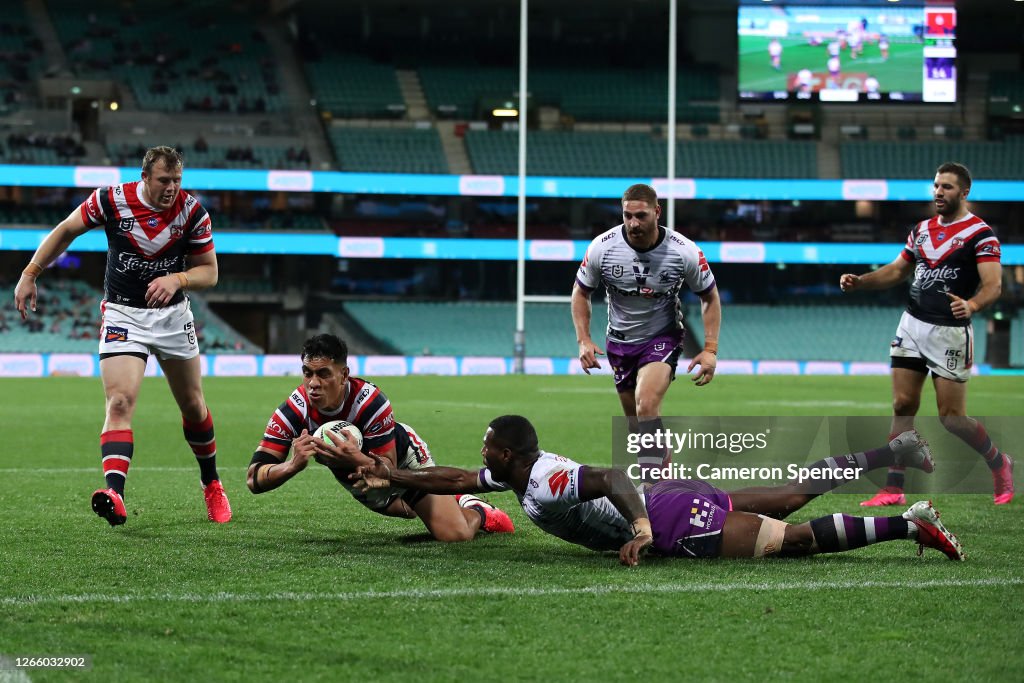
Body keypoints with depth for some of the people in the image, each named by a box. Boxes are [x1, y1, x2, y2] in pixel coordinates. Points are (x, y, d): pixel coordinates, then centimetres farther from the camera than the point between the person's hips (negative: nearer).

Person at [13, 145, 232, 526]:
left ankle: (211, 484, 36)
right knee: (120, 402, -21)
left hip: (172, 314, 2)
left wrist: (177, 279, -25)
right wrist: (30, 275, 0)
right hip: (122, 314, -2)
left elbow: (209, 272, -4)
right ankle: (115, 496, -35)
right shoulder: (112, 200, -13)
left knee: (193, 405, 13)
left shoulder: (192, 212, -11)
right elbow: (66, 231, 2)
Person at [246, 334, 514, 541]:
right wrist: (293, 464, -54)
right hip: (355, 477, 4)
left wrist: (356, 460, -58)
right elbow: (254, 478, -34)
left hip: (403, 457, -4)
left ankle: (476, 511, 20)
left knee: (455, 534, -14)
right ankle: (457, 501, 58)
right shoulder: (293, 411, -33)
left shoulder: (371, 403, -41)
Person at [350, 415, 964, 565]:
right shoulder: (532, 468, 12)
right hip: (678, 496, 9)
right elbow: (457, 480, 23)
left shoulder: (544, 485, -18)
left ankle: (912, 524, -16)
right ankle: (896, 452, 21)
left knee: (800, 539, -13)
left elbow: (610, 478, -33)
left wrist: (641, 529, -42)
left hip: (680, 524, -9)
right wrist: (394, 478, 21)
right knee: (793, 497, 18)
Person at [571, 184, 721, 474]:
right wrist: (584, 340, -9)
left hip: (663, 338, -3)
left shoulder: (685, 251, -18)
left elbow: (710, 296, -2)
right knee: (635, 420, 9)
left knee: (646, 404, -27)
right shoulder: (602, 247, -15)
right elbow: (581, 292, 2)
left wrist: (710, 349, -10)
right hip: (620, 341, 3)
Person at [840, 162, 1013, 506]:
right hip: (912, 324, 6)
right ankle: (893, 489, 2)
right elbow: (896, 271, 20)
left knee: (951, 418, -4)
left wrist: (971, 305, -38)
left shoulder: (980, 233, -8)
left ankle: (999, 464, 21)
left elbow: (993, 284, -17)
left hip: (950, 332, -6)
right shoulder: (922, 229, 12)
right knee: (902, 406, 0)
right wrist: (858, 281, 4)